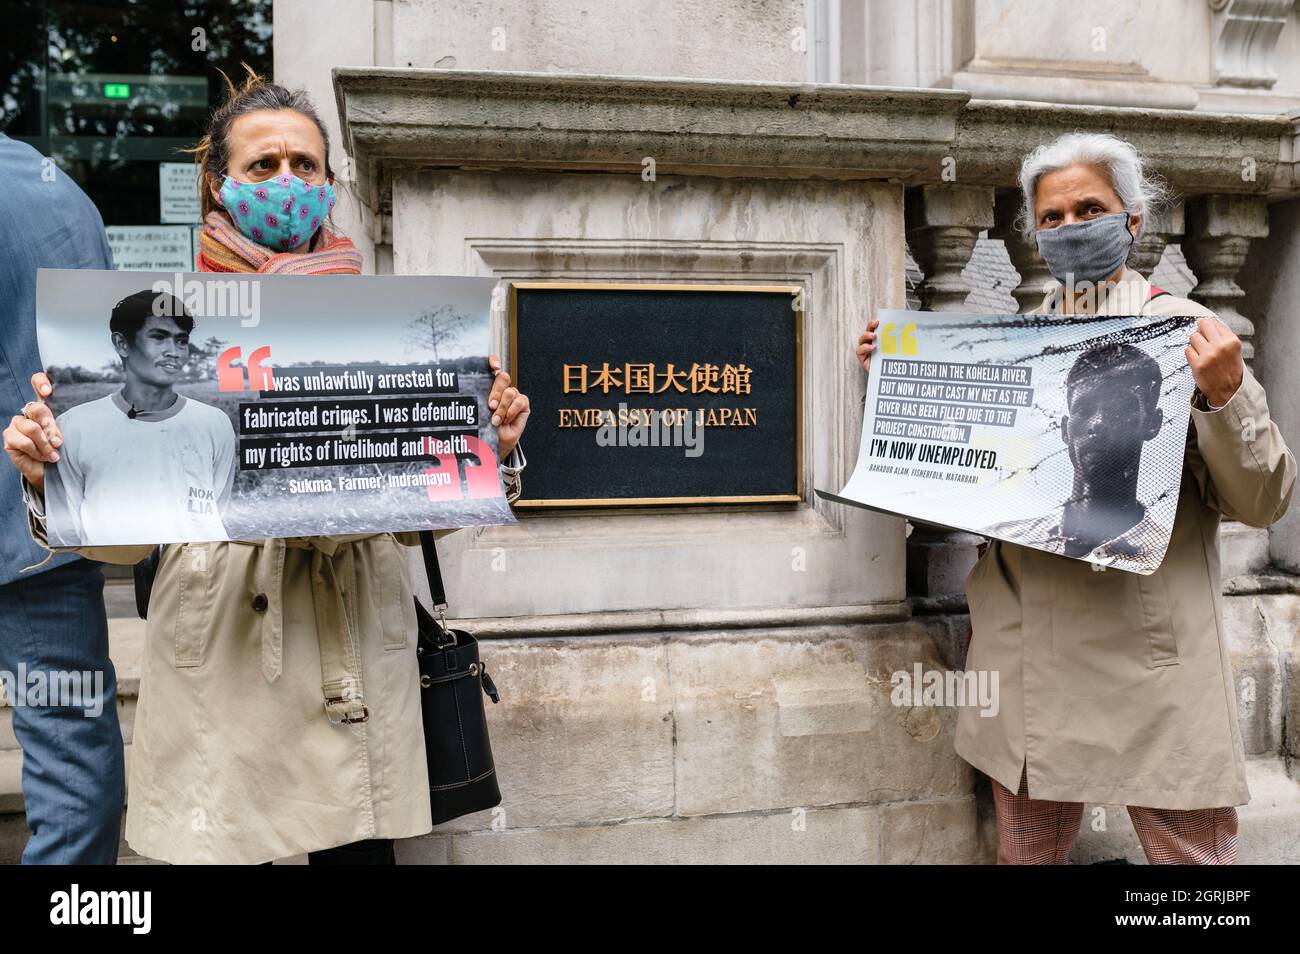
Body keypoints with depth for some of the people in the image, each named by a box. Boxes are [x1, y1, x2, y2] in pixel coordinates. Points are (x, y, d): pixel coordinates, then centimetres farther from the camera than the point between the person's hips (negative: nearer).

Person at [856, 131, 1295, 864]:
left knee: (1190, 848, 5)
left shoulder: (1185, 331, -2)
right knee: (1026, 850, 16)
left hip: (1150, 659, -4)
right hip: (1028, 658, 4)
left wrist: (1224, 394, -21)